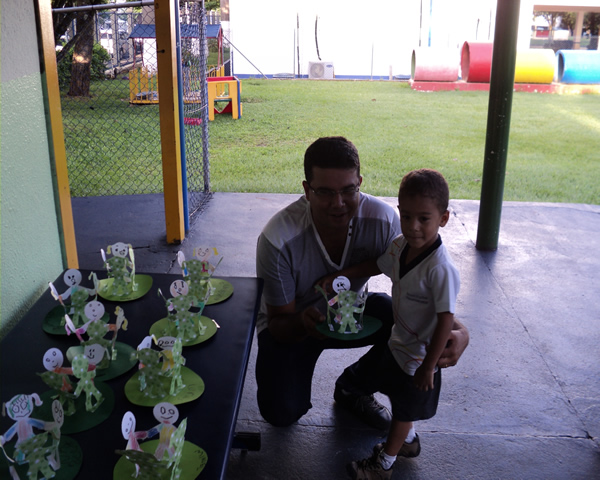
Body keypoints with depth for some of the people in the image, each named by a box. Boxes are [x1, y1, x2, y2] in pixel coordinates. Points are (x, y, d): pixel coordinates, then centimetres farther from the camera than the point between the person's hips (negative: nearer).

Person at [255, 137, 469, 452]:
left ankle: (353, 388, 4)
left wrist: (457, 331, -40)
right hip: (290, 324, -3)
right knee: (281, 412, -22)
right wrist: (302, 323, -48)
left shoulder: (382, 220, -26)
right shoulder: (278, 240, -32)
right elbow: (279, 325, -23)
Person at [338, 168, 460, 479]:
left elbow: (445, 320, -28)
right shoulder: (401, 246, -10)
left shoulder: (440, 269, -33)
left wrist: (428, 367, -22)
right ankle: (407, 438, 55)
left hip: (419, 356, -7)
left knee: (404, 411, 15)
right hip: (398, 341, 7)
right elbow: (376, 266, 10)